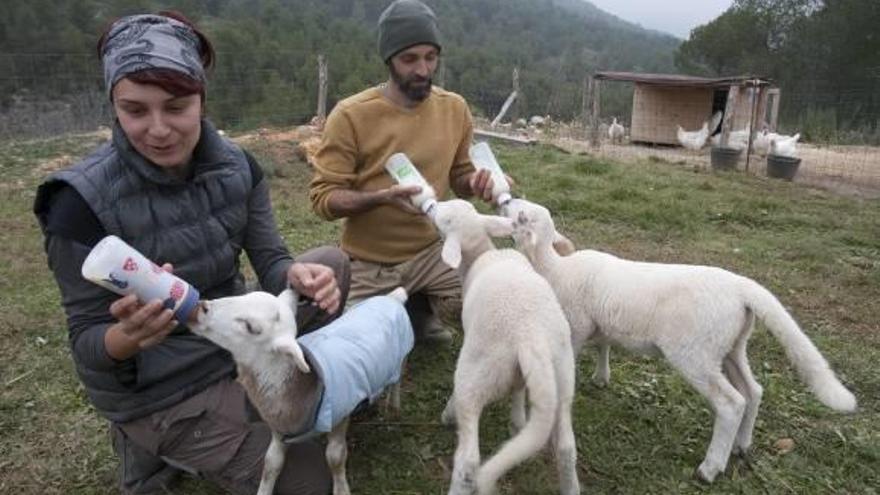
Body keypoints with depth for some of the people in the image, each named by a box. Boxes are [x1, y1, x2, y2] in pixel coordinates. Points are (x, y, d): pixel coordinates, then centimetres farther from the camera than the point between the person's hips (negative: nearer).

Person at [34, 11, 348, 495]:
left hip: (235, 340, 5)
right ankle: (157, 441, 15)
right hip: (160, 388, -5)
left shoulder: (237, 166, -10)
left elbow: (270, 260, -8)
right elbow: (86, 342, -16)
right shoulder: (84, 200, -23)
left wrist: (299, 276, -32)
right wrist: (130, 334, -40)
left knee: (330, 263, -6)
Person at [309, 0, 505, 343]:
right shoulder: (351, 115, -16)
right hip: (367, 264, -2)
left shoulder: (454, 109, -2)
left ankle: (418, 309, 17)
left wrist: (476, 182, -14)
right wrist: (382, 197, -31)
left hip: (430, 252, 3)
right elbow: (322, 197, -14)